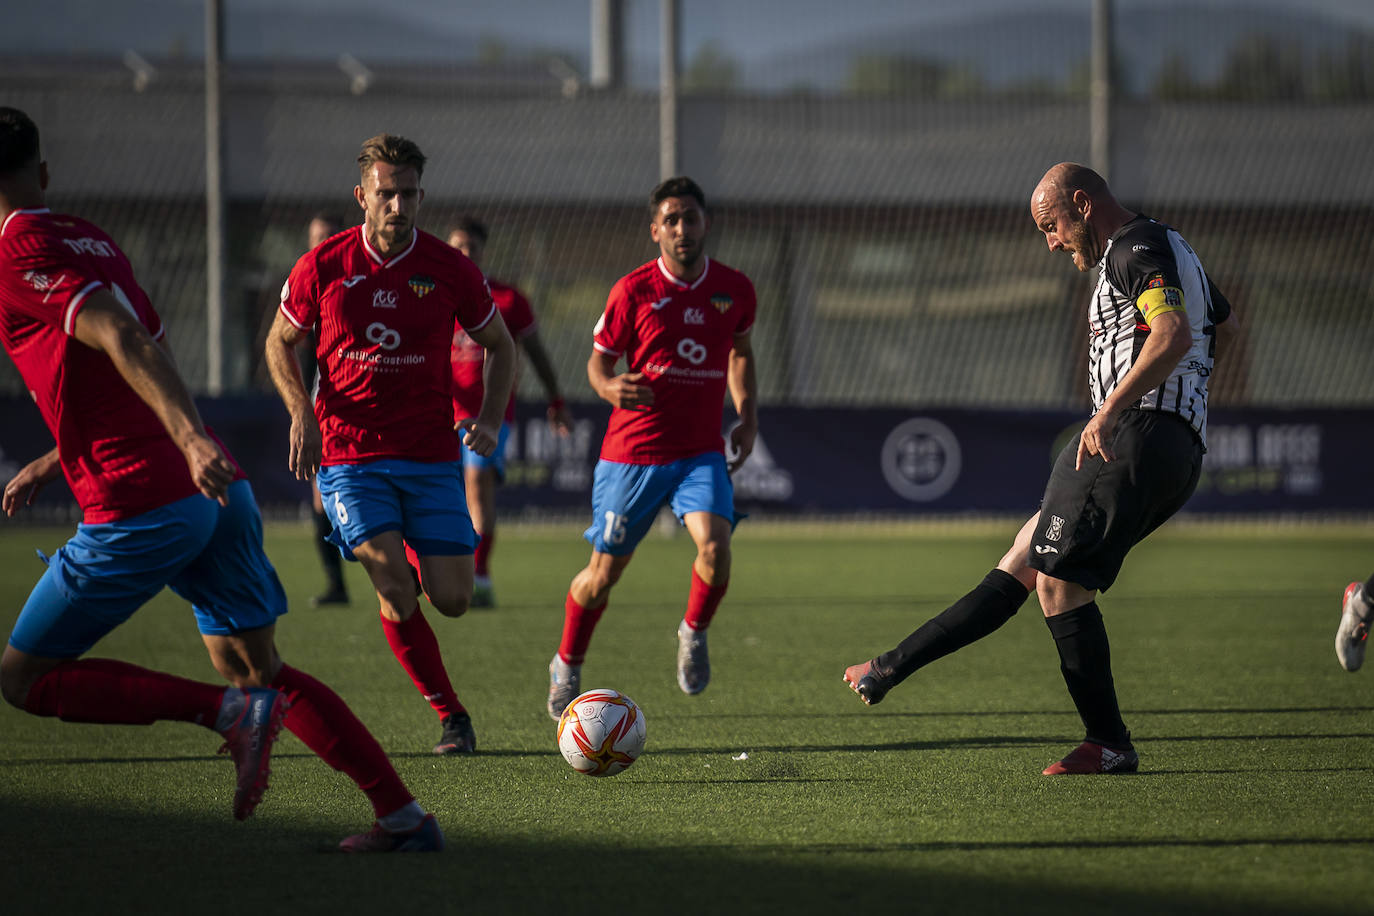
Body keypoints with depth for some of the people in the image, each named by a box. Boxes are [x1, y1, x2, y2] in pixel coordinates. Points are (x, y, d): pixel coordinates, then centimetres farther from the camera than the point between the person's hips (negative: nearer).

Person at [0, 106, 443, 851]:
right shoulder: (92, 240, 20)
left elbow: (126, 341, -22)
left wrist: (191, 438, -34)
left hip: (140, 510, -8)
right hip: (217, 491, 8)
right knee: (257, 669, 15)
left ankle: (230, 711, -10)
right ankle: (404, 817, 7)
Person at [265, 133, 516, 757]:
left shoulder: (450, 270, -2)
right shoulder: (323, 266, -4)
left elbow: (499, 346, 11)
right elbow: (280, 342, 11)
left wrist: (489, 420, -4)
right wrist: (302, 413, -6)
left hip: (431, 457, 1)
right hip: (350, 458, -1)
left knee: (452, 599, -5)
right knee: (394, 587, -19)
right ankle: (451, 716, -3)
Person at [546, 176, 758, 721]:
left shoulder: (735, 289, 1)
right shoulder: (633, 291, -8)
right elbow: (599, 359, 1)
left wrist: (748, 416, 8)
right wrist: (610, 388, -22)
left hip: (702, 451, 2)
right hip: (633, 451, -2)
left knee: (715, 544, -24)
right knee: (604, 573, 6)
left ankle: (694, 633, 5)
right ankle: (568, 666, 32)